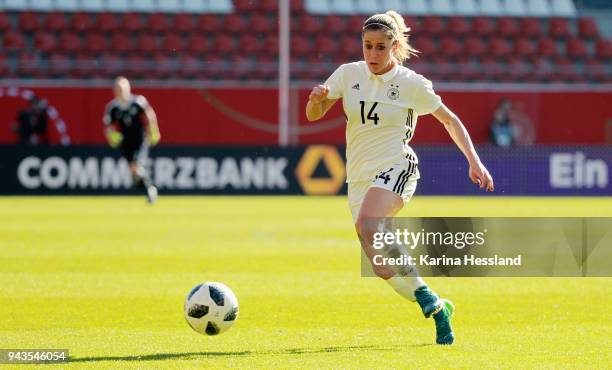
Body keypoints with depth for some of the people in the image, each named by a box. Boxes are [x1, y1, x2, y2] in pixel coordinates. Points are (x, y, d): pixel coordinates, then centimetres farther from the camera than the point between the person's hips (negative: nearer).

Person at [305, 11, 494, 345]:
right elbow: (313, 115, 9)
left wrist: (474, 162, 3)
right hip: (359, 176, 5)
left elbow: (449, 120, 9)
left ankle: (429, 301, -29)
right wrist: (317, 98, -14)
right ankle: (437, 309, 21)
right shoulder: (349, 74, 5)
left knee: (366, 225, -35)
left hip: (395, 168, -5)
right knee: (384, 269, -2)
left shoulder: (412, 84, -3)